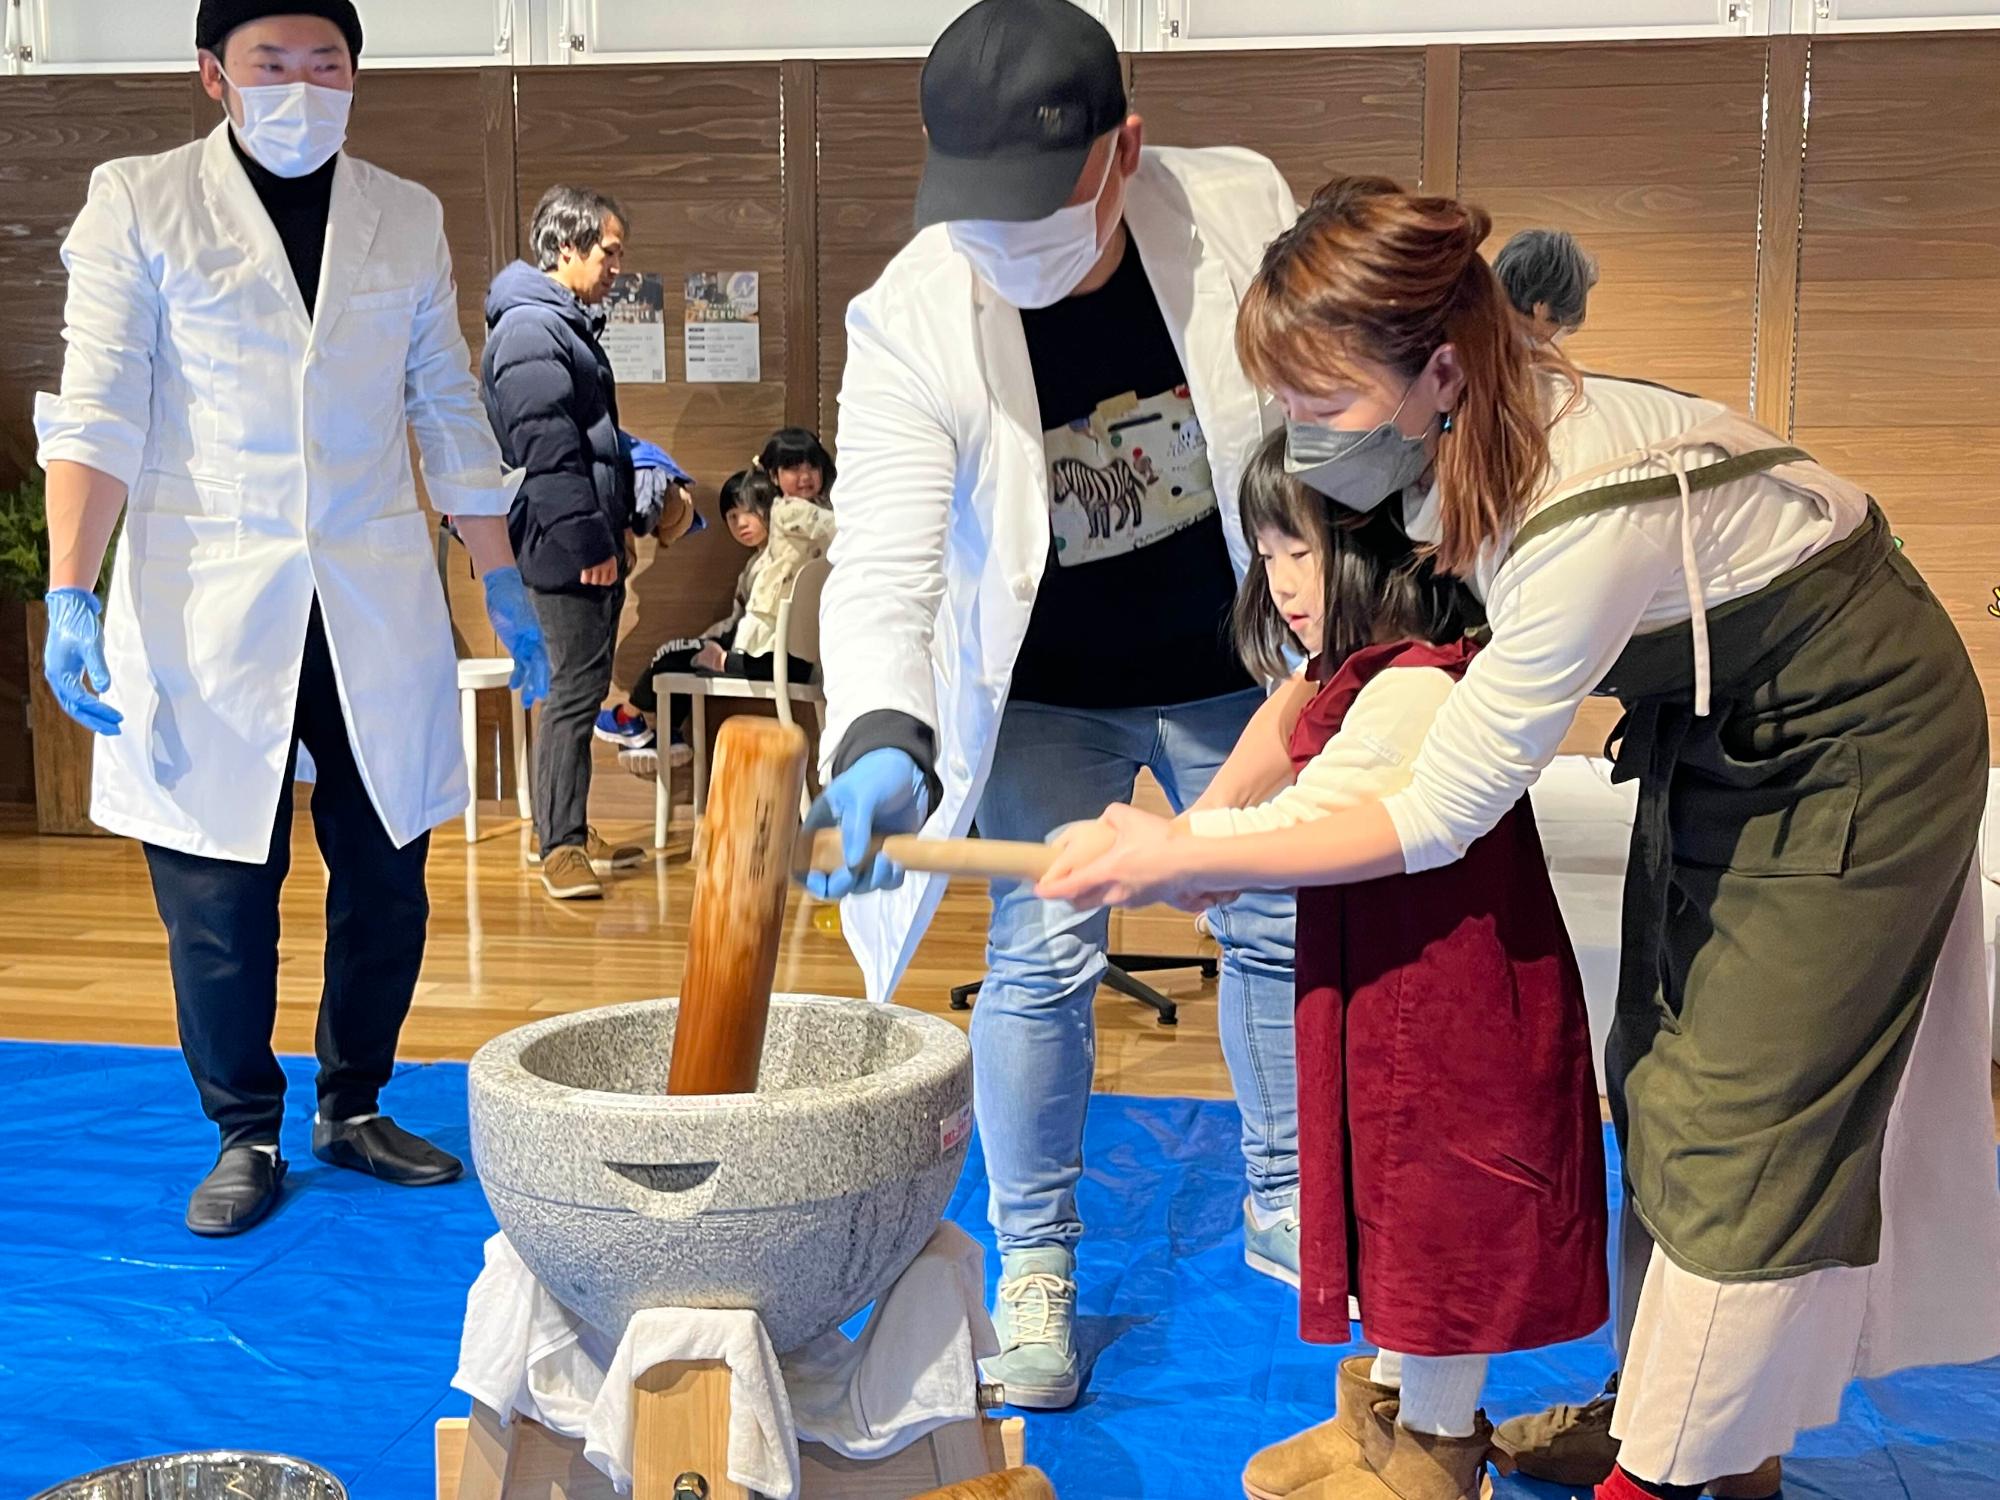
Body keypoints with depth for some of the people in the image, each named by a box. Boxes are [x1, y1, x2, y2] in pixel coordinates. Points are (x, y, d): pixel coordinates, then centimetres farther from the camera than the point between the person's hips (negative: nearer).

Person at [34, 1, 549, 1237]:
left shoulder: (409, 219, 11)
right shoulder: (142, 204, 2)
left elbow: (451, 414, 14)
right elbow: (99, 412, -4)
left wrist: (506, 583, 11)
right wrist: (71, 596, -14)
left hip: (378, 609, 3)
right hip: (207, 609, -2)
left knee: (387, 878, 6)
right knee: (218, 892, 2)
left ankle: (355, 1109, 25)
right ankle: (247, 1135, 19)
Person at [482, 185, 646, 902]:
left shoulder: (569, 324, 19)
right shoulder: (532, 329, -14)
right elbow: (547, 452, -21)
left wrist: (618, 524, 22)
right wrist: (590, 541, -20)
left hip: (592, 542, 11)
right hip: (568, 548, -11)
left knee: (584, 684, 14)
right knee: (577, 688, -8)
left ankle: (565, 829, 23)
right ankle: (560, 845, -2)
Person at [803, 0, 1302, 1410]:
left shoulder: (1243, 209, -20)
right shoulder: (909, 320, -25)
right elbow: (883, 562, -32)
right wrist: (884, 738, -49)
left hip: (1241, 668, 2)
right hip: (1047, 697, -2)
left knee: (1282, 928, 13)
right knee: (1043, 960, -3)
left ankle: (1287, 1203, 36)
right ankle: (1036, 1263, 19)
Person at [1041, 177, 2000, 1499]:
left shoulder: (1590, 520, -40)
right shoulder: (1451, 440, -18)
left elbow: (1436, 820, -32)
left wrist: (1180, 861, -27)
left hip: (1851, 739, -8)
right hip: (1715, 725, 8)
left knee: (1747, 1112, -2)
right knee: (1663, 1081, 14)